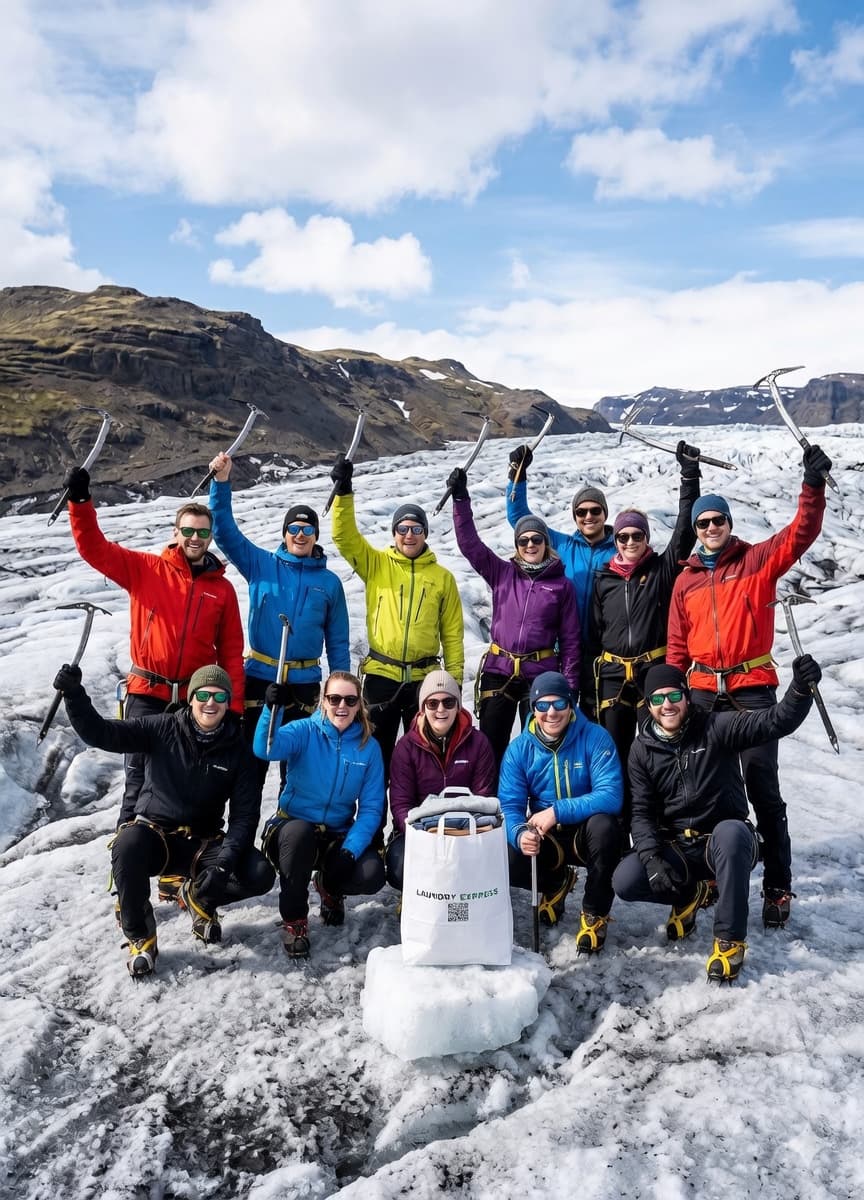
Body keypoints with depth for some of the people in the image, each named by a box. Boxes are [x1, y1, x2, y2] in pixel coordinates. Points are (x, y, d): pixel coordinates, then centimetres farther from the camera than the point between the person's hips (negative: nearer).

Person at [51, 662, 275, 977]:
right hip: (152, 833, -1)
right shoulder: (162, 729, -7)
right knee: (128, 845, -37)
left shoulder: (237, 750, -3)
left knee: (260, 875, -20)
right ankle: (140, 937, -11)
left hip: (203, 844, 2)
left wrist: (223, 863, -20)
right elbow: (101, 734, -14)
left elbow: (245, 815, -6)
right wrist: (74, 695, -31)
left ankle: (198, 898, 13)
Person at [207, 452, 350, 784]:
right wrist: (222, 482, -17)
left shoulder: (329, 582, 5)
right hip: (259, 677, -1)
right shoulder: (260, 564, 3)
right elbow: (225, 530, -5)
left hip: (304, 684, 1)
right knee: (252, 757, 5)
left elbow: (337, 642, 8)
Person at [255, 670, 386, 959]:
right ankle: (294, 921, -13)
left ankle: (330, 887, 14)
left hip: (339, 835, 2)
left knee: (372, 875, -25)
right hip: (292, 827, -2)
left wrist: (350, 851, -19)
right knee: (300, 831, -37)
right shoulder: (305, 732, -9)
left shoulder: (369, 747, -2)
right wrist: (270, 709, -49)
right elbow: (266, 749, -30)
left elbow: (371, 808, -5)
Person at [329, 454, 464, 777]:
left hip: (424, 678, 1)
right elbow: (344, 536, -9)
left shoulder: (442, 577, 6)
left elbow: (452, 633, 8)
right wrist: (344, 491, -20)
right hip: (380, 676, 0)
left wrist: (455, 678, 4)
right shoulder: (376, 564, 4)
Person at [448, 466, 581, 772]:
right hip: (498, 670, 1)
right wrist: (461, 499, -10)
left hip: (541, 674, -1)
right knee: (490, 747, 5)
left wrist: (570, 685, -1)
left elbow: (570, 638, 3)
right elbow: (469, 542, -2)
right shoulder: (502, 573, 5)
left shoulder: (562, 585, 2)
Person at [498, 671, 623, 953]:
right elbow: (509, 805, -10)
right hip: (545, 841, 3)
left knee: (602, 824, -36)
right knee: (507, 864, -25)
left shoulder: (595, 738, -15)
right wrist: (520, 833, -33)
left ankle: (595, 913, -10)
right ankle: (556, 883, 14)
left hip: (586, 834, -2)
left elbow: (611, 796, -24)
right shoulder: (519, 748, -7)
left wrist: (558, 811, -33)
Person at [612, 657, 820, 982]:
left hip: (725, 843, -3)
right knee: (624, 881, -20)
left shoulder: (716, 728, -9)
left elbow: (776, 722, -20)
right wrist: (651, 858, -18)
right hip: (675, 848, 3)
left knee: (730, 831, -39)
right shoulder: (642, 750, 0)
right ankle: (693, 893, 11)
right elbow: (642, 812, -2)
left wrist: (801, 688, -39)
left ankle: (729, 940, -23)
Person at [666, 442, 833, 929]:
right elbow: (677, 645, 11)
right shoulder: (686, 581, 10)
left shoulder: (758, 561, 3)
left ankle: (778, 887, 8)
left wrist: (813, 486, -24)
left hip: (753, 689, -3)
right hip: (703, 692, 3)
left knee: (763, 790, -1)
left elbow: (802, 532, -11)